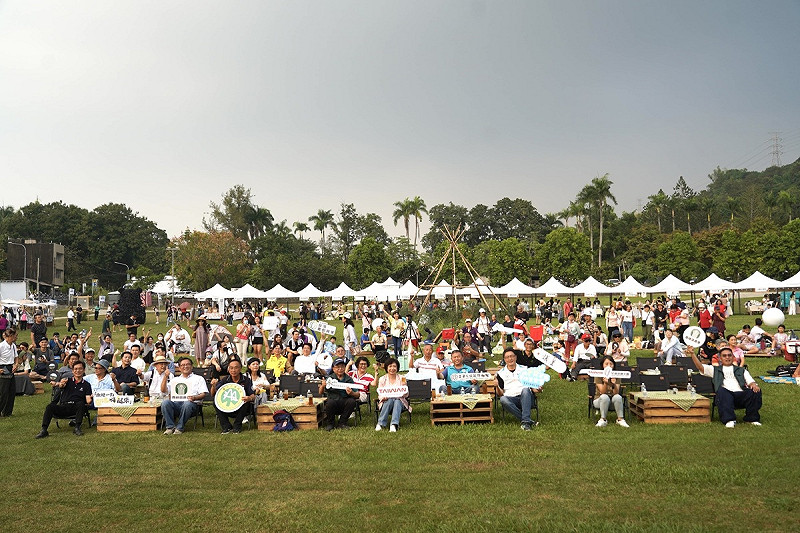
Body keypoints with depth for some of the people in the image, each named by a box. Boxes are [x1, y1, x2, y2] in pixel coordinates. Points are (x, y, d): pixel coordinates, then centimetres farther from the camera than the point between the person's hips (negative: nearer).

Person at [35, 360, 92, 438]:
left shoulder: (86, 384, 14)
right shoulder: (67, 380, 17)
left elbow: (88, 400, 3)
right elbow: (58, 384, -7)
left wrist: (90, 400, -23)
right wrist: (60, 384, -33)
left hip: (76, 408, -1)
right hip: (63, 406, 2)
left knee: (81, 403, -33)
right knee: (50, 406, -25)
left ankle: (77, 428, -32)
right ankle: (43, 430, -29)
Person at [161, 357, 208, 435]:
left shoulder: (199, 378, 19)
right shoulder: (175, 380, 29)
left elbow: (203, 394, 6)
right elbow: (164, 391, 18)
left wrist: (195, 398, -15)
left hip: (192, 403, -3)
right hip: (176, 403, 3)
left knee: (187, 404, -39)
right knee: (165, 402, -29)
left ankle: (179, 428, -23)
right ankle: (170, 427, -20)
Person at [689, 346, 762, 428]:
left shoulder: (741, 370, 30)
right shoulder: (715, 370, 27)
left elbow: (751, 381, 17)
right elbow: (700, 367, 16)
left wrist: (754, 385, -8)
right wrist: (692, 354, 4)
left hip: (741, 395, 2)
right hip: (726, 396, -2)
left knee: (756, 392, -28)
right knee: (722, 390, -36)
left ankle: (752, 418, -9)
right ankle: (729, 420, -37)